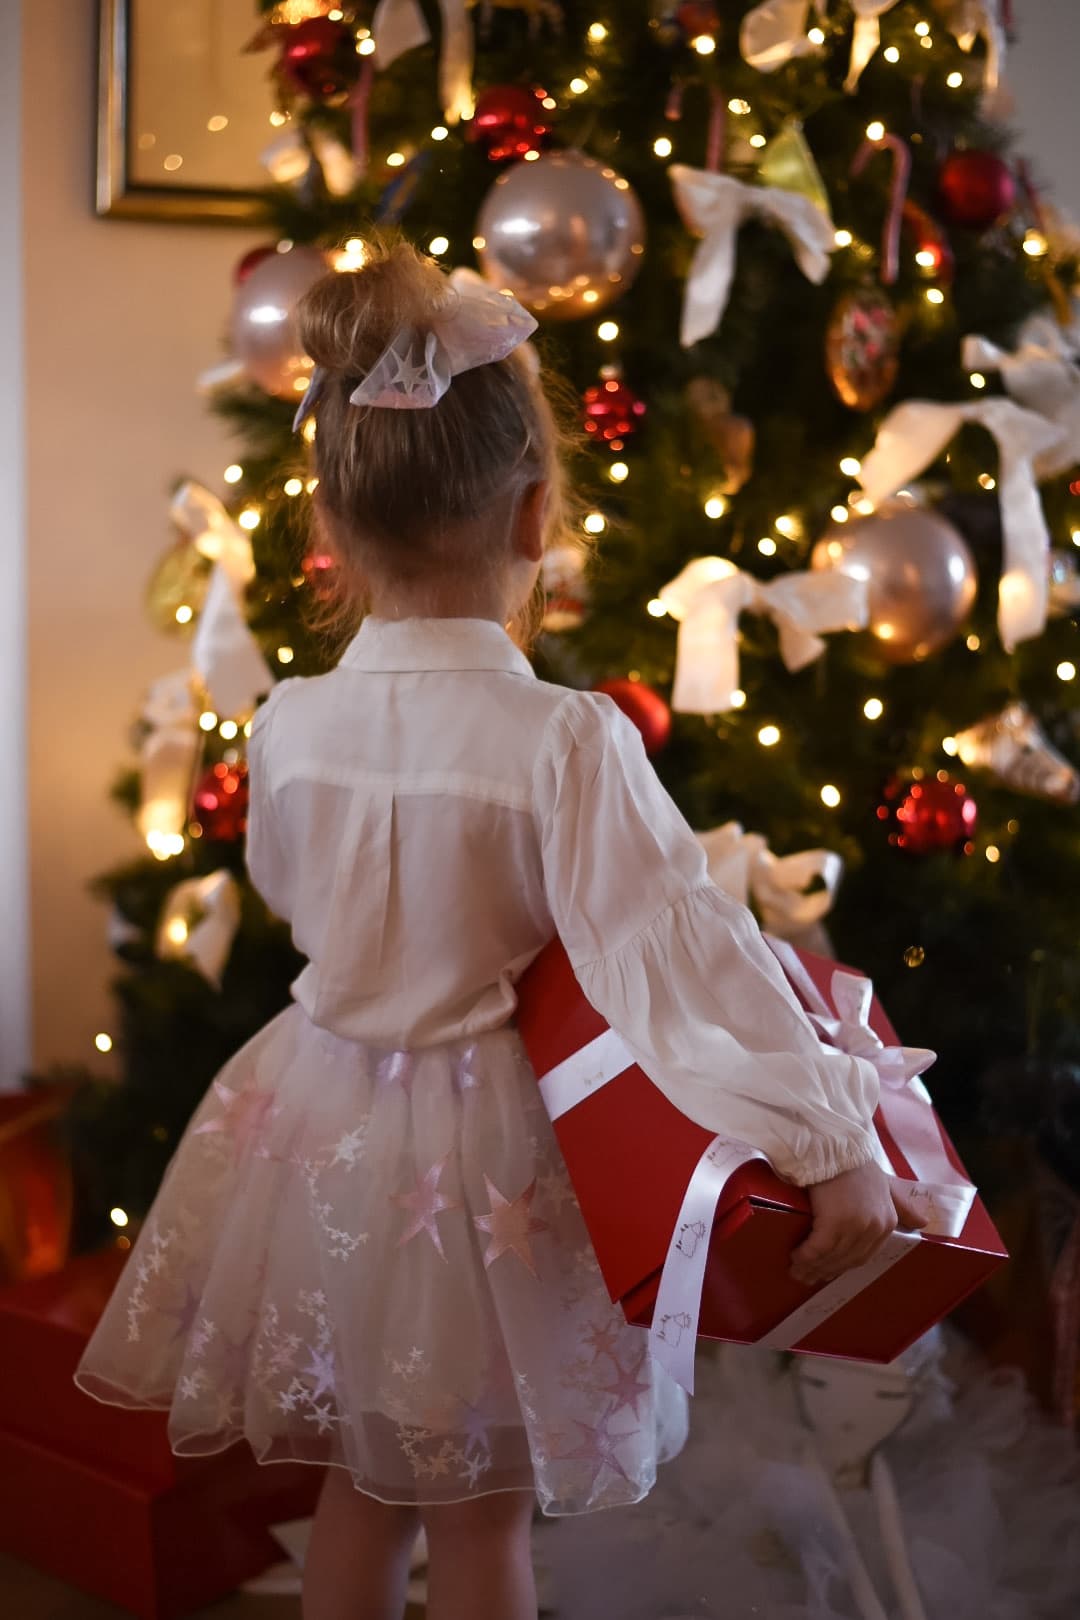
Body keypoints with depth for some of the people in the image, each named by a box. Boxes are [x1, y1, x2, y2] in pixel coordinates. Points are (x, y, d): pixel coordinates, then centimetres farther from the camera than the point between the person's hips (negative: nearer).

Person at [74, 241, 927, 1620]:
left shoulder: (289, 725, -9)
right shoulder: (569, 743, -23)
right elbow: (681, 946, -24)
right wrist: (828, 1143, -20)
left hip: (322, 1119, 4)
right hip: (478, 1147, -4)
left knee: (362, 1480, 23)